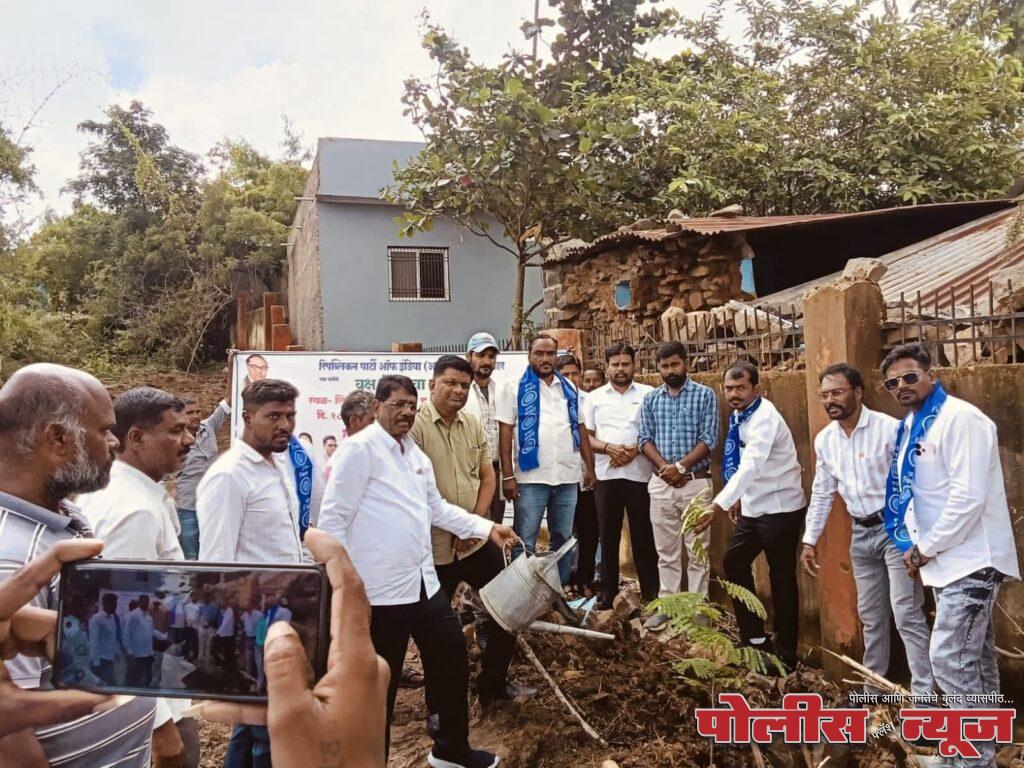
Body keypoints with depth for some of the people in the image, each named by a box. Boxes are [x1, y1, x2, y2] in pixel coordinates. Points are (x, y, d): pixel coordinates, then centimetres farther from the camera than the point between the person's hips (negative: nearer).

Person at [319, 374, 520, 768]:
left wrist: (487, 527, 13)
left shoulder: (415, 454, 14)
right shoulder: (360, 448, -12)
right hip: (380, 590, -8)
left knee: (452, 662, 19)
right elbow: (332, 520, -15)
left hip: (424, 583, 9)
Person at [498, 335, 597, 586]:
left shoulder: (569, 388, 12)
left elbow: (580, 429, 16)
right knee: (525, 542, 1)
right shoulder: (516, 387, -1)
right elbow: (505, 432, -5)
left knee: (563, 538, 14)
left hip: (568, 476, 4)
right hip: (531, 476, -4)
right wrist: (507, 476, -11)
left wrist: (590, 467, 9)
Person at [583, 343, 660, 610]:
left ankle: (651, 592, 14)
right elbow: (586, 436, 6)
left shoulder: (649, 394, 4)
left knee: (643, 535, 3)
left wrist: (635, 449, -14)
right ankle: (608, 592, 17)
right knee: (608, 535, 8)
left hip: (640, 474, -2)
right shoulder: (595, 397, 9)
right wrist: (608, 447, -12)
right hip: (606, 475, 2)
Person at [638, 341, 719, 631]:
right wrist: (665, 467, -11)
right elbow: (645, 439, 4)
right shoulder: (650, 399, 8)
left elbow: (709, 439, -7)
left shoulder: (705, 395, -1)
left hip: (696, 482, -3)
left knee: (697, 550, 4)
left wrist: (681, 466, -16)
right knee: (666, 550, 10)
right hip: (661, 483, 3)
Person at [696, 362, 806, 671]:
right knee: (735, 562, 11)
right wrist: (738, 498, 13)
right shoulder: (738, 415, 3)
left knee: (782, 577, 1)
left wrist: (718, 504, -46)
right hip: (753, 506, 9)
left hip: (781, 507, -9)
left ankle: (786, 653, 16)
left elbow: (750, 467, -37)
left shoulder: (764, 418, -24)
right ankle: (755, 637, 24)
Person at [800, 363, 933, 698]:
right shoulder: (824, 439, 3)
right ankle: (873, 688, 30)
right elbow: (822, 493, 11)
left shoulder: (890, 429, -17)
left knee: (907, 615, -6)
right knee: (870, 616, 16)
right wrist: (810, 540, 10)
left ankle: (923, 695, 4)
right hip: (861, 534, 6)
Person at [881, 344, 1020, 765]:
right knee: (975, 657, 18)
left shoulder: (960, 418, -18)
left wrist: (927, 548, -16)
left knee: (950, 657, -9)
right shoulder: (911, 426, 10)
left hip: (970, 558, -9)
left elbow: (969, 497, -24)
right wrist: (917, 545, 7)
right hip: (948, 559, 9)